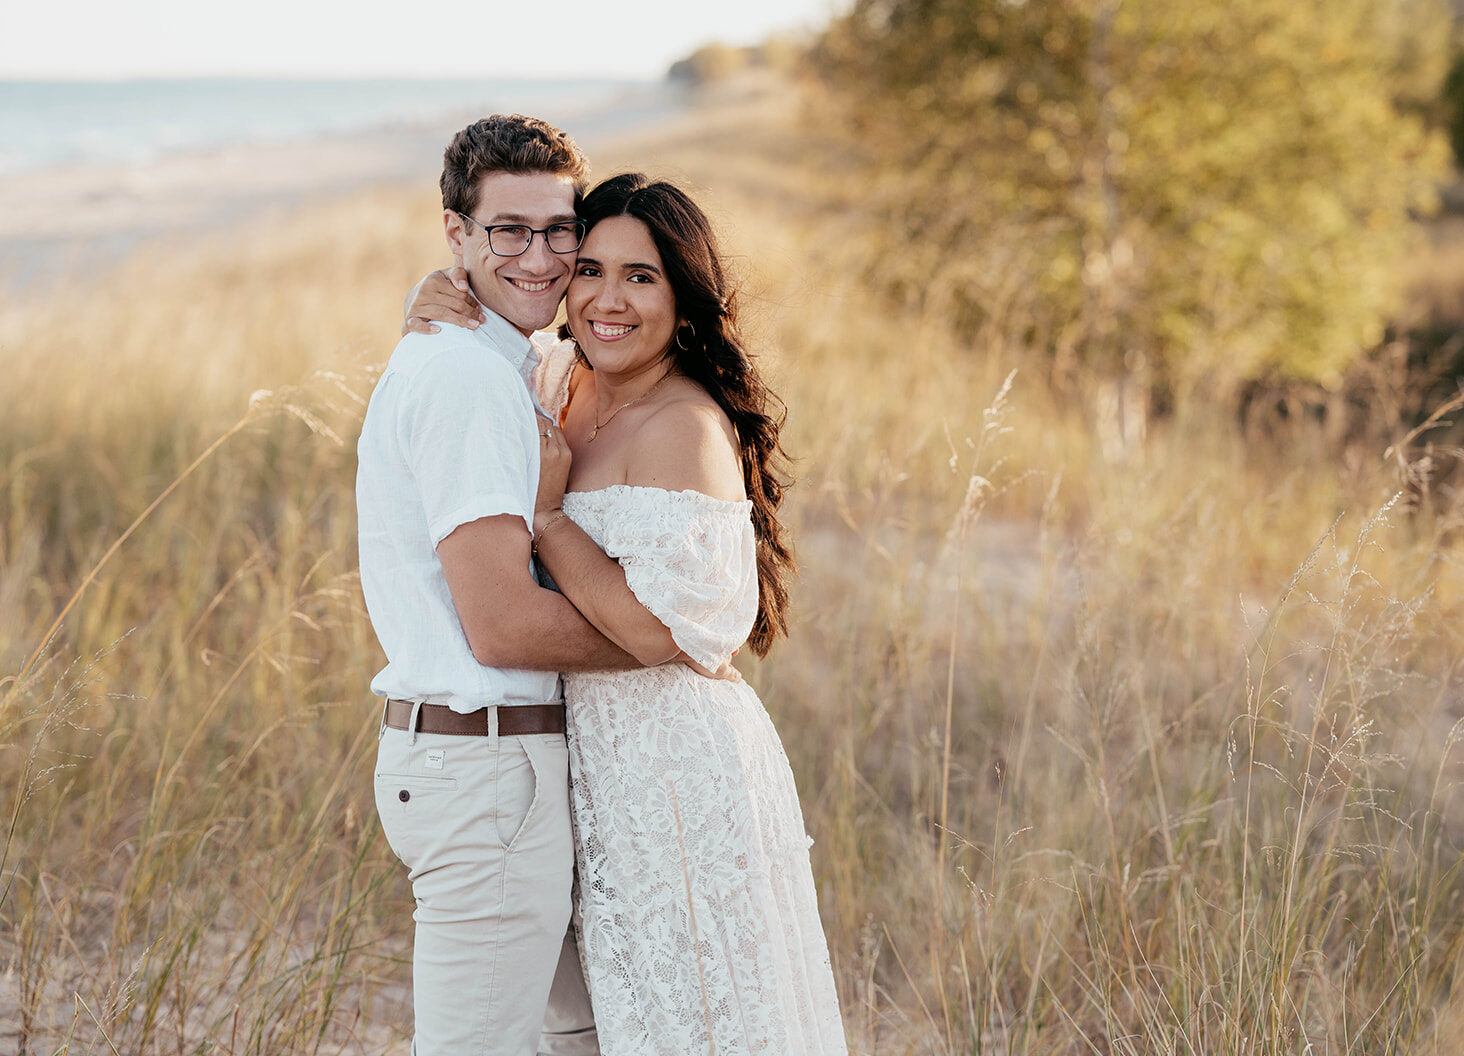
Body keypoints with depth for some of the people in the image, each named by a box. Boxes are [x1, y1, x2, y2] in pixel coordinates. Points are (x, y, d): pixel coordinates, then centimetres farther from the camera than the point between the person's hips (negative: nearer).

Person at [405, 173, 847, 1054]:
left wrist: (547, 511, -19)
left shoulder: (685, 428, -18)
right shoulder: (569, 386, 6)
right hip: (609, 760, 9)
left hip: (678, 770, -9)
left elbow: (661, 631, -25)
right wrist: (435, 304, 0)